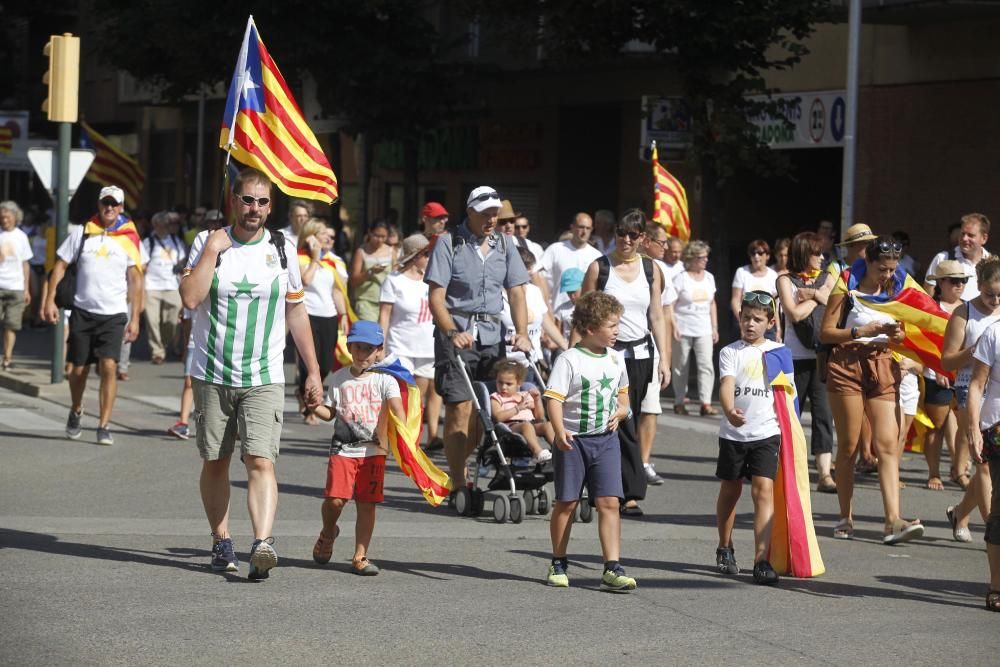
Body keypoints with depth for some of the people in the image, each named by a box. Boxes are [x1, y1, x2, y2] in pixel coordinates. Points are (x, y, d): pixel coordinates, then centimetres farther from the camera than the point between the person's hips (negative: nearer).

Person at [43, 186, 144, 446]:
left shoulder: (129, 239, 0)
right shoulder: (82, 233, 3)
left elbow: (135, 280, 1)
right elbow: (60, 266, 7)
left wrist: (135, 318, -3)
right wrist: (50, 300, -2)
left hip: (114, 314, -2)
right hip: (82, 311, 2)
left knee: (108, 366, -15)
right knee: (79, 368, 8)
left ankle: (104, 426, -10)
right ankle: (75, 412, 34)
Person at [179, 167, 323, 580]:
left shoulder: (282, 249, 5)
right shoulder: (207, 242, 1)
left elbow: (296, 313, 12)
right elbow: (190, 298, -13)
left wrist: (313, 372, 10)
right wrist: (212, 251, -15)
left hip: (264, 378, -1)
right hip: (211, 375, 1)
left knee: (261, 461, -15)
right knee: (215, 462, 8)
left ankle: (262, 544, -27)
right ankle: (221, 542, 21)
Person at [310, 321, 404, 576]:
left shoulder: (384, 380, 1)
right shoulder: (339, 379, 8)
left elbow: (397, 409, -11)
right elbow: (331, 413, 14)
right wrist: (315, 407, -7)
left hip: (374, 450, 0)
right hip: (342, 449, 1)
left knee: (367, 504, -1)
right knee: (335, 498, -11)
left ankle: (360, 557, 7)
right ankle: (328, 533, 21)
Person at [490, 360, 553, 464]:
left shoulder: (526, 396, 27)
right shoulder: (496, 398, 14)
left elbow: (540, 417, 21)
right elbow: (499, 417, -8)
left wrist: (537, 401, 7)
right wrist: (518, 408, -10)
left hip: (533, 424, 5)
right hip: (510, 426, -5)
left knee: (547, 425, -24)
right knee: (526, 425, -36)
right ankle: (538, 452, -55)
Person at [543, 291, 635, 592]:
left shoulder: (616, 359, 9)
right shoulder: (569, 360, -10)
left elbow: (622, 395, 23)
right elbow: (554, 398, -16)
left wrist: (619, 413, 1)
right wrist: (559, 431, -32)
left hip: (606, 439, 4)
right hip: (573, 440, -4)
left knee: (609, 501, -7)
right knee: (566, 502, 6)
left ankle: (613, 569, -10)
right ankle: (558, 564, 22)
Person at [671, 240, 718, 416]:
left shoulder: (709, 277, 11)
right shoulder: (681, 278, -6)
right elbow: (670, 305, -8)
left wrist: (714, 327, 12)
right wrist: (674, 327, -16)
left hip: (704, 330, 4)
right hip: (683, 329, -4)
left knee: (706, 365, -9)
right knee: (680, 367, 5)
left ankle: (706, 403, -12)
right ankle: (679, 402, 15)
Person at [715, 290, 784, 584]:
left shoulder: (778, 352, 6)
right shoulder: (730, 352, -1)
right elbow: (726, 384, -18)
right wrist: (729, 411, -35)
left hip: (766, 431, 0)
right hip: (733, 431, 0)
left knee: (763, 489, -13)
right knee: (730, 490, 14)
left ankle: (762, 561, -17)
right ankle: (725, 549, 34)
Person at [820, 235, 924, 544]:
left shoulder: (896, 289, 10)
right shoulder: (847, 287, -2)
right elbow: (826, 333, -3)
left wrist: (898, 336, -4)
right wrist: (861, 331, -16)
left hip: (883, 366, 3)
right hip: (847, 365, -3)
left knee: (888, 445, -9)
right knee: (848, 446, 4)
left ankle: (893, 521, -18)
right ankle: (846, 519, 15)